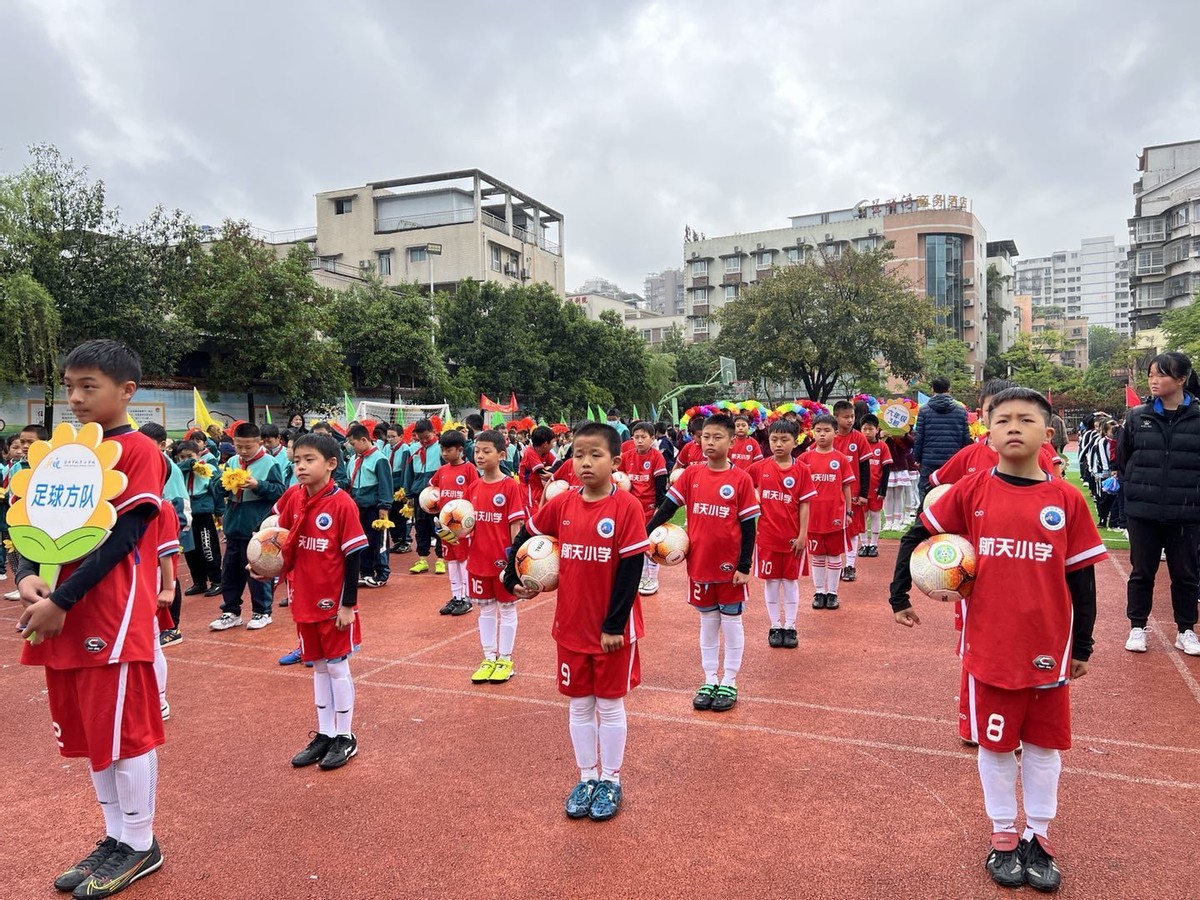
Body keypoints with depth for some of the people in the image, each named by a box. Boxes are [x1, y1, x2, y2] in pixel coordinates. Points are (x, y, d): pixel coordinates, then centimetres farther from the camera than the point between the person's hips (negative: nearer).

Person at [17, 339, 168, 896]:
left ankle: (140, 845, 19)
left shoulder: (139, 452, -10)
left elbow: (122, 539, -16)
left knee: (124, 731, 2)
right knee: (88, 732, 15)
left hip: (113, 616, -8)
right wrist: (26, 577, -7)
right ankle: (115, 837, 30)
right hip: (63, 615, 8)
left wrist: (61, 601, -18)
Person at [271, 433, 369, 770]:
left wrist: (348, 604, -14)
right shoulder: (292, 497, 0)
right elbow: (280, 536, 18)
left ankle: (345, 738, 20)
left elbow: (353, 556, -14)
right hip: (304, 599, 6)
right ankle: (324, 734, 28)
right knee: (318, 668, 16)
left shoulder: (342, 504, -16)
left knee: (337, 667, 5)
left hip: (334, 602, -5)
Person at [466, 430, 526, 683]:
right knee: (485, 608, 14)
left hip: (502, 559, -5)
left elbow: (516, 523, -11)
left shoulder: (510, 486, -10)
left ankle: (505, 659, 19)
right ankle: (489, 658, 25)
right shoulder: (473, 488, 5)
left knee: (506, 608, 8)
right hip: (478, 558, 5)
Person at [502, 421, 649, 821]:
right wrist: (513, 580, 13)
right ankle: (587, 778, 32)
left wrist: (615, 625, -16)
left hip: (613, 629, -4)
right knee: (579, 706, 15)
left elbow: (631, 569, -16)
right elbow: (525, 536, 14)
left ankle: (610, 782, 30)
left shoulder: (626, 505, -16)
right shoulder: (562, 504, -3)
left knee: (610, 706, 12)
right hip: (571, 625, 4)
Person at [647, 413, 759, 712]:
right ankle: (709, 680, 27)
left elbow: (748, 526, -6)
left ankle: (729, 683, 24)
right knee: (707, 623, 14)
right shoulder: (691, 475, -1)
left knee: (731, 622, 10)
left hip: (730, 566, -3)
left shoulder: (741, 479, -8)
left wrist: (744, 566, -9)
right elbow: (668, 507, 1)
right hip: (698, 563, 3)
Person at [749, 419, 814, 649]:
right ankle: (775, 626, 21)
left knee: (790, 580, 10)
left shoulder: (801, 470, -5)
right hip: (767, 535, 1)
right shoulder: (759, 467, -3)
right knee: (771, 581, 9)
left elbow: (804, 505, -4)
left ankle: (790, 627, 20)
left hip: (792, 537, -1)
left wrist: (802, 534, -8)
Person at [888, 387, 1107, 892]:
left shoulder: (1066, 500, -5)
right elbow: (916, 537, 1)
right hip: (988, 646, 0)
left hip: (1049, 649, 1)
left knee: (1044, 743, 15)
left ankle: (1038, 837, 35)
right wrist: (899, 596, 2)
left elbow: (1082, 577, 1)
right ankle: (1004, 836, 32)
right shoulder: (971, 492, -7)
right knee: (994, 743, 13)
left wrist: (1082, 646, 5)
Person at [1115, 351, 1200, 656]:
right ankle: (1137, 627, 23)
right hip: (1142, 512, 1)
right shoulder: (1137, 416, 1)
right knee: (1142, 572, 11)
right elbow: (1122, 459, 10)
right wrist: (1132, 488, 6)